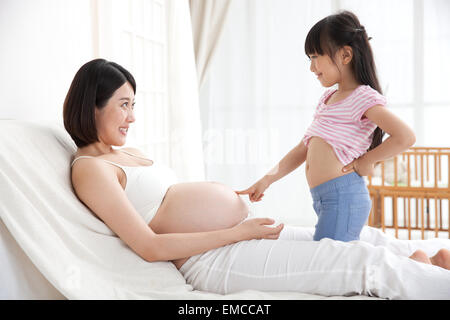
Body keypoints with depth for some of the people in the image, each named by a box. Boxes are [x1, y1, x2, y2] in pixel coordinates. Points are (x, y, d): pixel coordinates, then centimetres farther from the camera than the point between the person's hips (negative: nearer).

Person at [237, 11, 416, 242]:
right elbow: (303, 149, 20)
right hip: (323, 198, 9)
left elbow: (406, 137, -19)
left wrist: (365, 161, -8)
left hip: (343, 196, -9)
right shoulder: (327, 98, 19)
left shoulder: (363, 97, -6)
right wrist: (266, 180, 15)